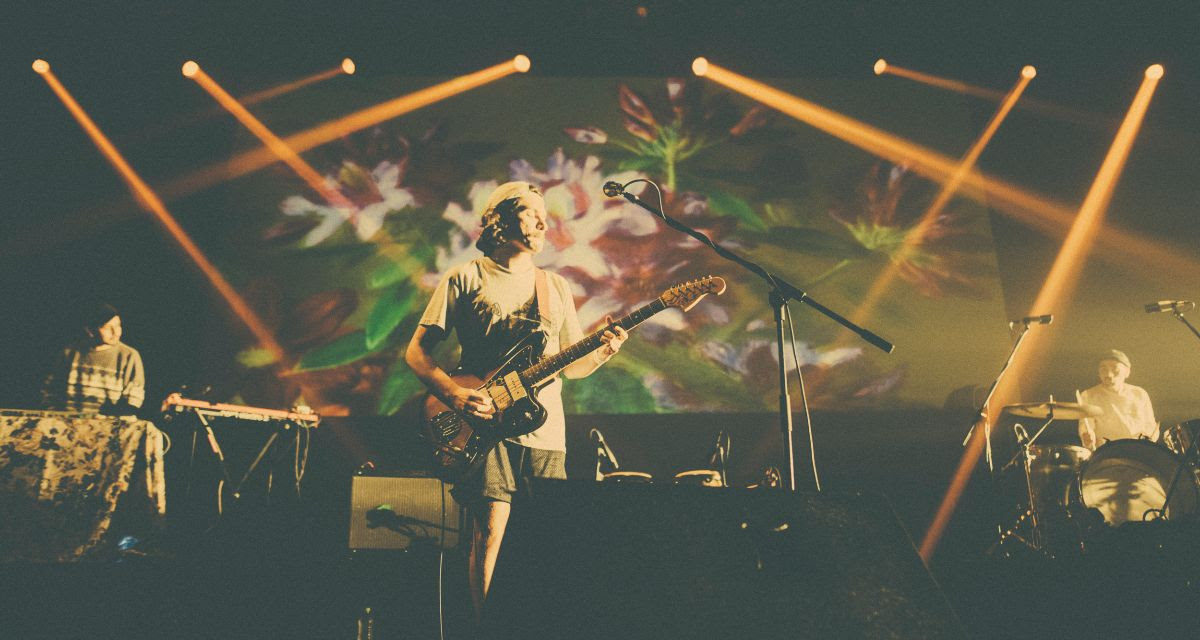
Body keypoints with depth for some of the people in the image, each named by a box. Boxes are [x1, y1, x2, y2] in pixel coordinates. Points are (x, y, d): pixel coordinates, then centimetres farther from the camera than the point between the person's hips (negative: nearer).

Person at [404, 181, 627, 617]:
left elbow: (569, 365, 20)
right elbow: (416, 351, 2)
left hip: (546, 432, 4)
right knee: (490, 533, -11)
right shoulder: (466, 279, 6)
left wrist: (601, 352, -2)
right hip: (485, 424, -4)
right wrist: (454, 394, -15)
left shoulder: (556, 287, 20)